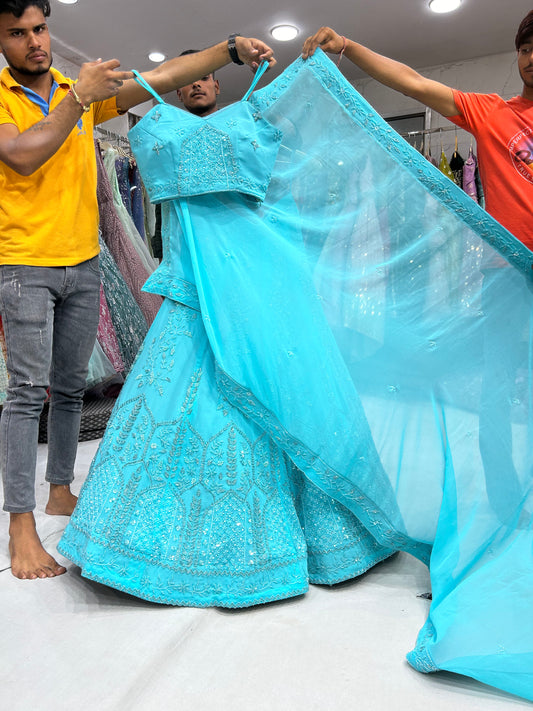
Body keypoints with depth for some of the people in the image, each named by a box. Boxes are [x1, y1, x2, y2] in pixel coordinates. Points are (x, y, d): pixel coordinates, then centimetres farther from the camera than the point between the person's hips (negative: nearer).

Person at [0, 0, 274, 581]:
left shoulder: (86, 88, 11)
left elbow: (161, 78, 4)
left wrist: (231, 50, -5)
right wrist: (79, 97, -15)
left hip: (83, 264, 5)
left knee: (70, 386, 10)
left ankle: (61, 491, 25)